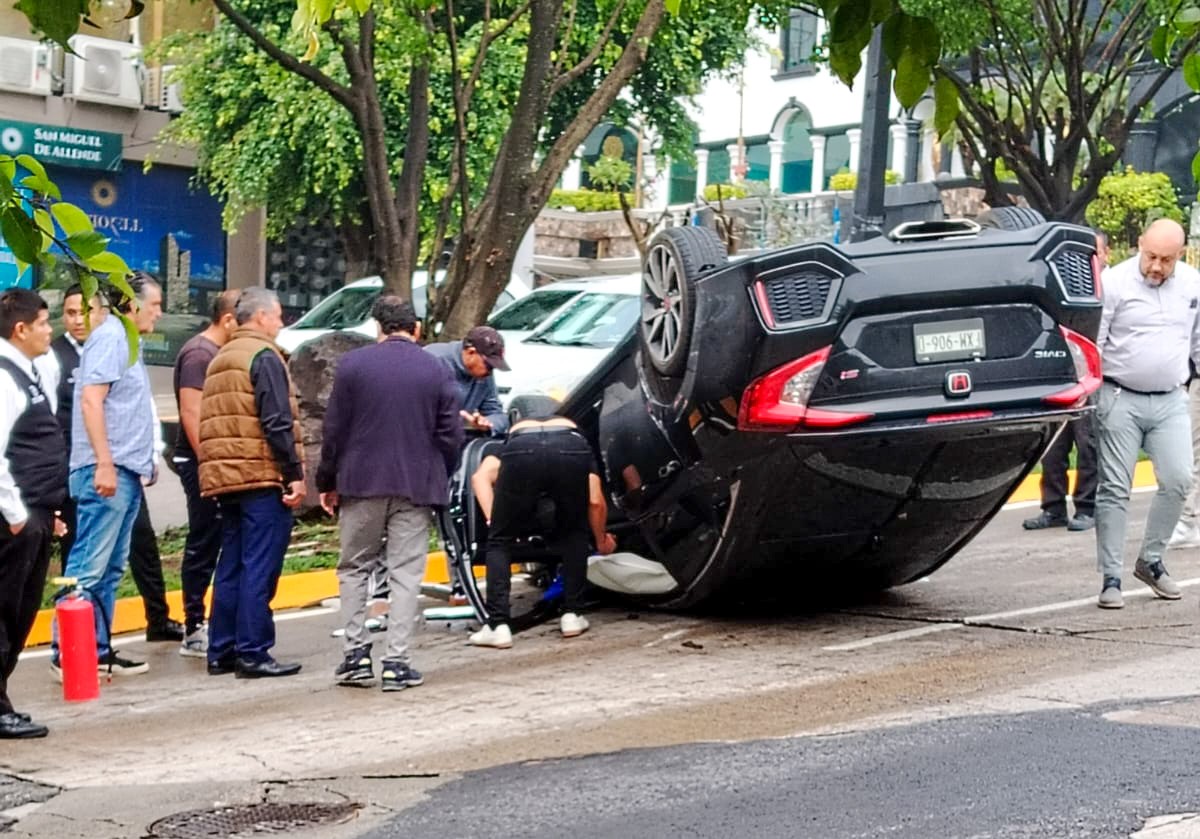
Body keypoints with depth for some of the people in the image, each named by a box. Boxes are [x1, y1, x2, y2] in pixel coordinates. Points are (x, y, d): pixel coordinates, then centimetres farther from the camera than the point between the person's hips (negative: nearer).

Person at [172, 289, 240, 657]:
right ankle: (194, 632, 0)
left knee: (208, 545, 12)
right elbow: (191, 412, -20)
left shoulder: (216, 353, 16)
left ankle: (197, 626, 19)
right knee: (204, 547, -5)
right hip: (201, 463, -9)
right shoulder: (198, 354, -14)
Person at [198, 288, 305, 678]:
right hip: (262, 475, -9)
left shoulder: (220, 360, 21)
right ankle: (252, 653, -8)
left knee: (231, 565, 12)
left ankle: (221, 651, 14)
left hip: (224, 477, 9)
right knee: (260, 567, -7)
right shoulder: (264, 356, -7)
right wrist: (295, 473, -16)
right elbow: (277, 423, -16)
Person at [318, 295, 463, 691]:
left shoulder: (352, 364, -2)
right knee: (405, 573, 4)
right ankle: (396, 662, 2)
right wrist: (439, 480, 13)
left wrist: (328, 481, 6)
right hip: (416, 486, 0)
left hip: (362, 482, 0)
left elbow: (334, 429, -2)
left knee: (354, 569, 13)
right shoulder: (436, 372, 1)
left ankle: (356, 655, 9)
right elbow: (451, 436, 0)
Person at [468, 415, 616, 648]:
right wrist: (601, 540, 44)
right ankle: (572, 615, 23)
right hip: (572, 451, 1)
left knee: (499, 541, 18)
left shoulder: (516, 432, 42)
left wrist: (493, 521, 16)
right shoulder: (576, 434, 42)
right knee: (574, 535, 27)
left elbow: (480, 477, 20)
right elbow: (596, 502, 27)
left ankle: (498, 626, 7)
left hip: (520, 451, 0)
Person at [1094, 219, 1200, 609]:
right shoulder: (1114, 282, -8)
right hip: (1121, 398, -4)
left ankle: (1150, 560, 16)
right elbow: (1090, 341, -8)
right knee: (1115, 489, -2)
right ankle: (1111, 579, 4)